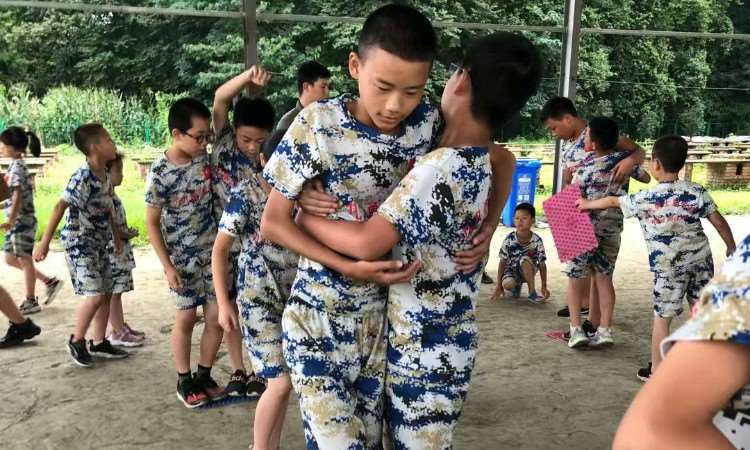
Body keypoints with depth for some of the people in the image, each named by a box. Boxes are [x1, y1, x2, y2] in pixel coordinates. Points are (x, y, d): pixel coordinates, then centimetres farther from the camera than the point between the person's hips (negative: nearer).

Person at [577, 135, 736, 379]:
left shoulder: (646, 199, -10)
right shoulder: (697, 191, -2)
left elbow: (613, 201, 4)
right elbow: (719, 222, 1)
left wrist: (587, 204, 21)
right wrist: (732, 249, 15)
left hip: (669, 267, -4)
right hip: (701, 259, 4)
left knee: (662, 317, 5)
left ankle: (656, 370, 13)